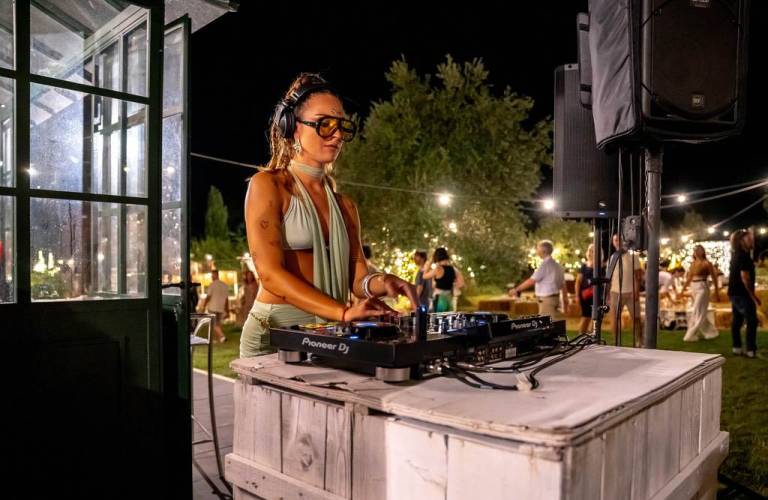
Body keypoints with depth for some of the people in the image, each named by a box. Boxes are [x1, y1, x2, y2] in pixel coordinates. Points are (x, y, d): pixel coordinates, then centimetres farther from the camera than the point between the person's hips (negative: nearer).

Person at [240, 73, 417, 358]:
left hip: (329, 335, 5)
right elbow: (270, 274, -13)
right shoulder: (267, 185, -2)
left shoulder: (344, 206, 14)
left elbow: (356, 278, 9)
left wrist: (379, 283, -15)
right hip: (275, 332, -5)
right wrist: (343, 311, -24)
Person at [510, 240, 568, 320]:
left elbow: (531, 281, -16)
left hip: (546, 300, -10)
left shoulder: (545, 264, -15)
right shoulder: (557, 265, 12)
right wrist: (565, 300, 20)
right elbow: (563, 285, 14)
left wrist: (516, 290, -8)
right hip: (555, 297, 10)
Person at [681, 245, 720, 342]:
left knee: (697, 312, -8)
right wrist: (682, 290, 13)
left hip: (702, 287, -7)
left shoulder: (707, 263, -7)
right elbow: (689, 278, 14)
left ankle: (691, 335, -7)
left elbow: (714, 277, -4)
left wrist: (716, 290, -3)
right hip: (694, 287, 7)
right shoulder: (693, 263, 11)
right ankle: (710, 331, 27)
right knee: (700, 312, 13)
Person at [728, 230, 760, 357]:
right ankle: (751, 350, -4)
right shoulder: (744, 256, -17)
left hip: (734, 292, 10)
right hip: (742, 294, -10)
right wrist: (753, 295, -16)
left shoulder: (736, 255, 13)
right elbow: (745, 277, -22)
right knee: (752, 321, -5)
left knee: (737, 320, 11)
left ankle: (737, 348, 15)